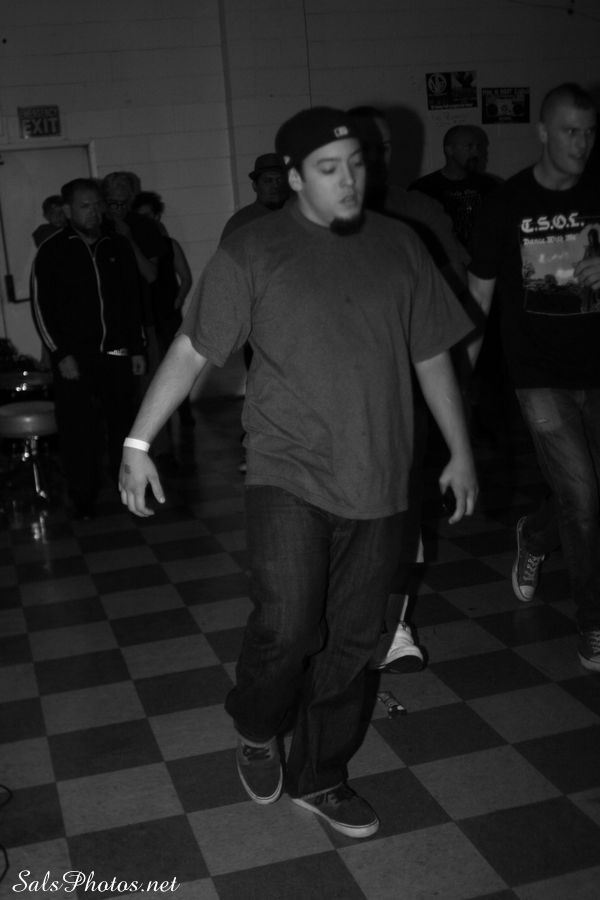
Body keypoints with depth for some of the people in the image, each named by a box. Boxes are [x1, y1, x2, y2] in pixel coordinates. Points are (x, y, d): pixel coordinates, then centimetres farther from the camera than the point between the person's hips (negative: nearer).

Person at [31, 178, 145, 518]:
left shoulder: (118, 247, 9)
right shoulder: (52, 251, 0)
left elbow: (134, 301, 14)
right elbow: (42, 307, -2)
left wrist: (137, 349, 9)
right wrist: (61, 355, -8)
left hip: (116, 354, 3)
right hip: (74, 359, -2)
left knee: (122, 425, 3)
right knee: (79, 432, -2)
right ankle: (84, 501, 8)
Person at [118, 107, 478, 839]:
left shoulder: (397, 246, 8)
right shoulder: (251, 250, -3)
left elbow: (431, 355, 13)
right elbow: (191, 349, -5)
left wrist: (460, 451, 13)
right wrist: (137, 442, -9)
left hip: (377, 480, 4)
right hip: (289, 474, -4)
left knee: (352, 641, 9)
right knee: (287, 626, -15)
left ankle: (317, 777, 30)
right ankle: (255, 730, 20)